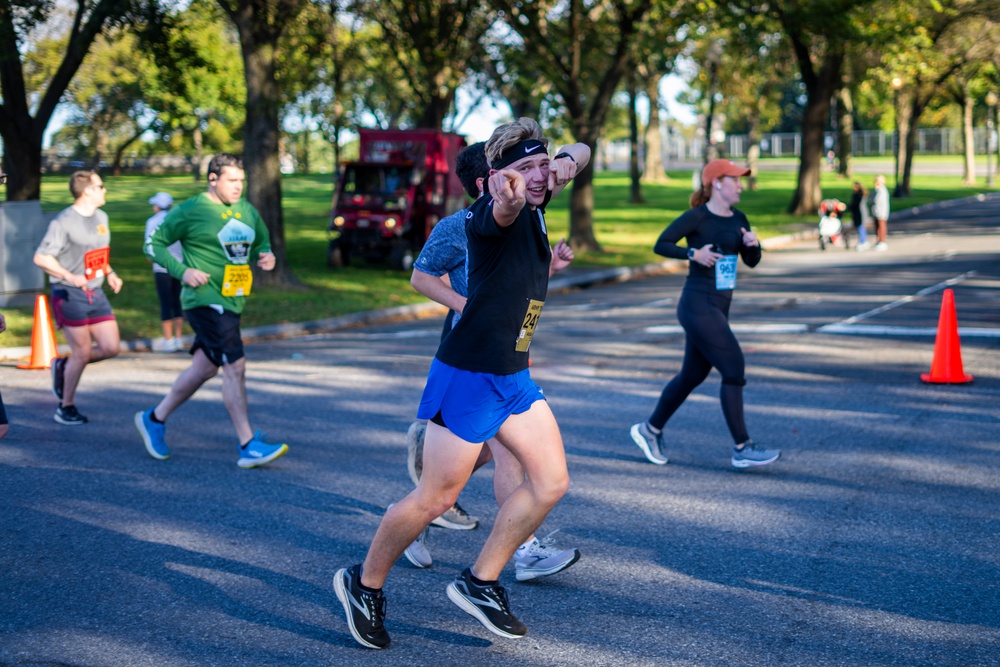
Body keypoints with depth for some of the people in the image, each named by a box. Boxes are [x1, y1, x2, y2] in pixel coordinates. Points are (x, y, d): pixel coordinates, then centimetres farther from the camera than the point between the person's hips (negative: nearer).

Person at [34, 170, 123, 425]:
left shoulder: (101, 217, 12)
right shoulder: (63, 222, -13)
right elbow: (41, 257, -15)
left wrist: (109, 273, 7)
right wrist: (69, 276, -26)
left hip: (96, 294, 7)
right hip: (70, 295, -7)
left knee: (111, 348, 0)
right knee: (82, 352, -3)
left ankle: (63, 366, 24)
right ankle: (66, 408, 15)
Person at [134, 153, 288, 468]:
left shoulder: (247, 211, 12)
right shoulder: (190, 211, -7)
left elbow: (262, 242, 27)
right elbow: (153, 244, -3)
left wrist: (266, 255, 3)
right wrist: (182, 271, -16)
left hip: (232, 302, 8)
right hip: (205, 300, -8)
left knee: (204, 368, 16)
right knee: (235, 366, -14)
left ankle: (154, 418, 34)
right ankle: (249, 446, -11)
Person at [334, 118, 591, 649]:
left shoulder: (534, 207, 5)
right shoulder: (488, 213, -19)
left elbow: (582, 151, 15)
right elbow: (500, 213, -45)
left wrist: (567, 160, -10)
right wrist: (508, 196, -70)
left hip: (514, 377, 9)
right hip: (468, 377, -8)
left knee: (550, 481, 4)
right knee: (434, 499, -1)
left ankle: (480, 583, 16)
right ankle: (364, 584, 20)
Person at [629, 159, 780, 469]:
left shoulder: (738, 220, 12)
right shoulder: (697, 217, -10)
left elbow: (752, 262, 13)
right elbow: (660, 245, -9)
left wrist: (753, 244, -7)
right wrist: (693, 253, -21)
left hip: (718, 308, 9)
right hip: (697, 306, -9)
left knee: (692, 375, 14)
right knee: (733, 369, -11)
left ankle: (650, 430, 30)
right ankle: (742, 449, -5)